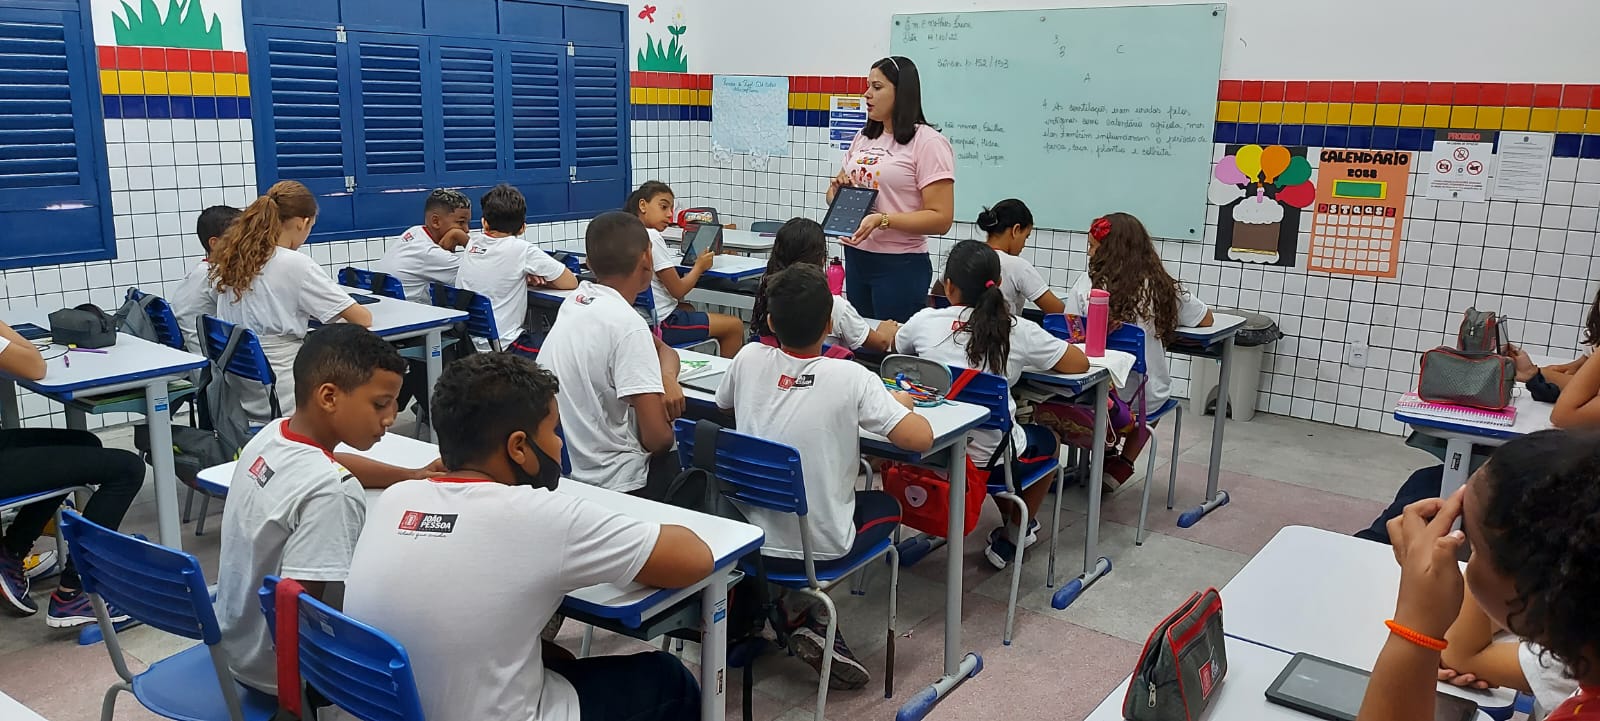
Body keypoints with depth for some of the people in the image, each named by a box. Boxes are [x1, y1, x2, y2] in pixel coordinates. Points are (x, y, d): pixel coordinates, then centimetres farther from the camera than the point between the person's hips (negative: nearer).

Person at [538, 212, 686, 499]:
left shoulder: (576, 301, 3)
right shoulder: (627, 326, -22)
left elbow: (664, 350, 14)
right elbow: (657, 438, -23)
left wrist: (666, 377, -7)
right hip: (615, 483, -8)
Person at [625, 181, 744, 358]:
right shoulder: (653, 237, -18)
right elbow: (678, 290, -15)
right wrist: (699, 267, 2)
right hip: (660, 325, -10)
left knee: (688, 308, 39)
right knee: (735, 326, -1)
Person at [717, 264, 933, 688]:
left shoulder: (749, 359, -6)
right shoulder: (851, 377, -16)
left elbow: (723, 403, 16)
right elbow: (921, 438, -17)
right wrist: (901, 402, 5)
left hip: (750, 538, 4)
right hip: (820, 548, -4)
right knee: (886, 505, 25)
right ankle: (796, 616, 10)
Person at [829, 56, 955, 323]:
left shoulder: (928, 142, -9)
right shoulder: (863, 138, 13)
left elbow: (941, 218, -15)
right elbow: (837, 191, 24)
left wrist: (882, 220, -25)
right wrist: (837, 189, 0)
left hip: (900, 266, -7)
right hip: (856, 259, 7)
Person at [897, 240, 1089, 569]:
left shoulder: (925, 322, -5)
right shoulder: (1017, 331, -9)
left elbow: (893, 343, 18)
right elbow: (1079, 363, 2)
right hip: (989, 458, -3)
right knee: (1049, 439, 32)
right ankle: (1011, 538, 36)